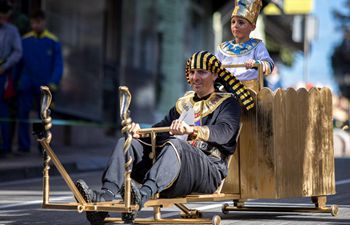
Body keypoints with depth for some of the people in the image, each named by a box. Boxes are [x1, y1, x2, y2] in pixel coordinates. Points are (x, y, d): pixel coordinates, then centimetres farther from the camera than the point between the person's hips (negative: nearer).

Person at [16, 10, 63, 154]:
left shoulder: (53, 41, -3)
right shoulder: (25, 40, 1)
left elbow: (58, 65, -4)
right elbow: (19, 63, 5)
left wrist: (54, 83, -15)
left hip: (44, 86, 0)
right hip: (27, 84, 1)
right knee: (23, 112, -8)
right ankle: (24, 146, -2)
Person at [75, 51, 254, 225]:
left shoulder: (228, 103, 10)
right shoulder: (183, 103, 30)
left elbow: (225, 132, -12)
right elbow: (161, 129, 19)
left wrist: (192, 129, -31)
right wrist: (140, 133, -4)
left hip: (209, 169, -6)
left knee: (175, 144, -36)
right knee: (127, 142, -11)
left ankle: (144, 194, -56)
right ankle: (105, 196, -34)